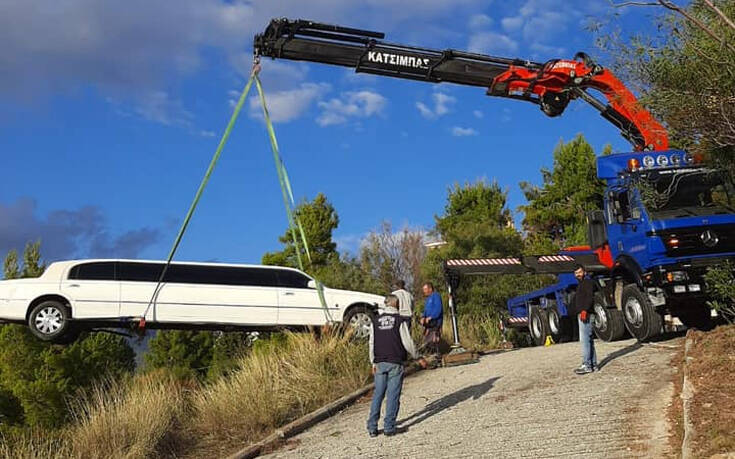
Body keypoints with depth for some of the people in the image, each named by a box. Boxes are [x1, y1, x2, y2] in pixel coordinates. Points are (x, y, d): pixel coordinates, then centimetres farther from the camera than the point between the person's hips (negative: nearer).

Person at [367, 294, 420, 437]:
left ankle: (372, 427, 7)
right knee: (393, 395, 2)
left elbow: (372, 343, 9)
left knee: (378, 393, 9)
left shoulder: (376, 321, 6)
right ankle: (389, 427, 2)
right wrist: (417, 357, 8)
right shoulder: (400, 321, -6)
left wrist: (373, 362, 18)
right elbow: (407, 343, -6)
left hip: (380, 363, 4)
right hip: (395, 363, -4)